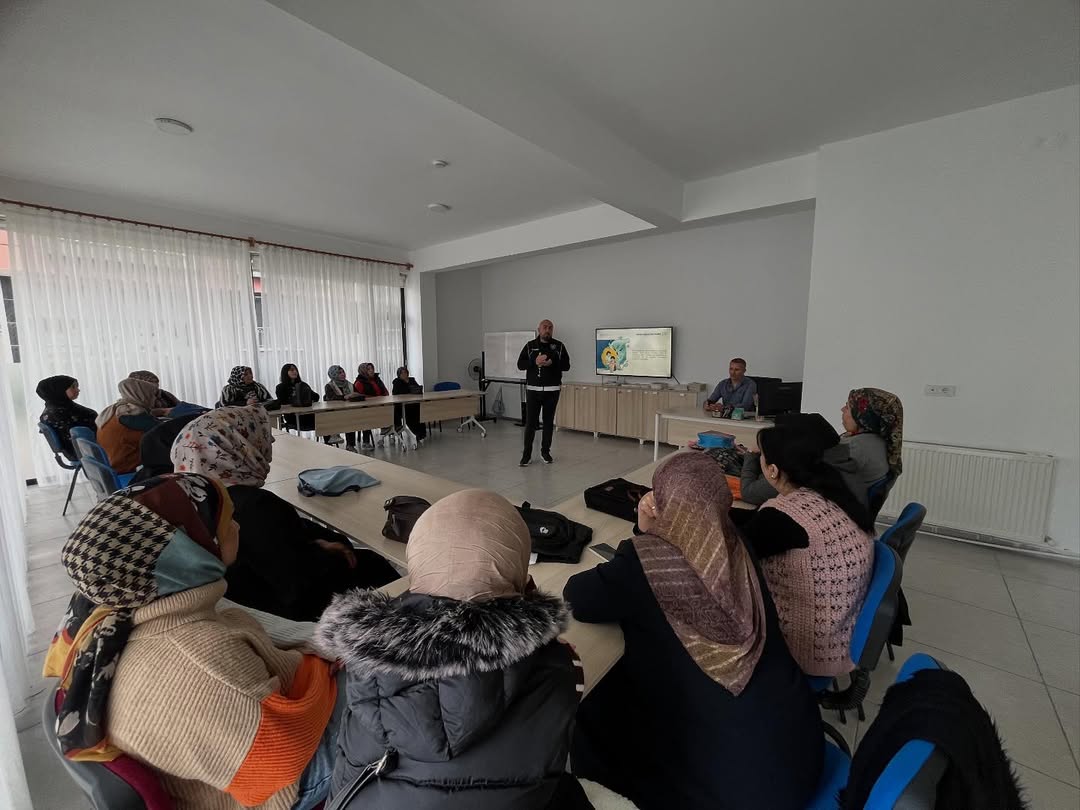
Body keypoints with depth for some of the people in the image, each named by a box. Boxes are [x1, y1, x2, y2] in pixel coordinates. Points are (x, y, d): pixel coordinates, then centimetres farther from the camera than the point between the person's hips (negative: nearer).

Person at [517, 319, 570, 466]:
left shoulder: (559, 346, 4)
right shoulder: (530, 345, 5)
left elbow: (566, 365, 1)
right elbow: (520, 365, 2)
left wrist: (551, 363, -16)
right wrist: (535, 362, -15)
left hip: (552, 390, 1)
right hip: (533, 389, 0)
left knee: (549, 422, 8)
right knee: (530, 422, -1)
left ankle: (545, 451, 22)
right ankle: (527, 454, 8)